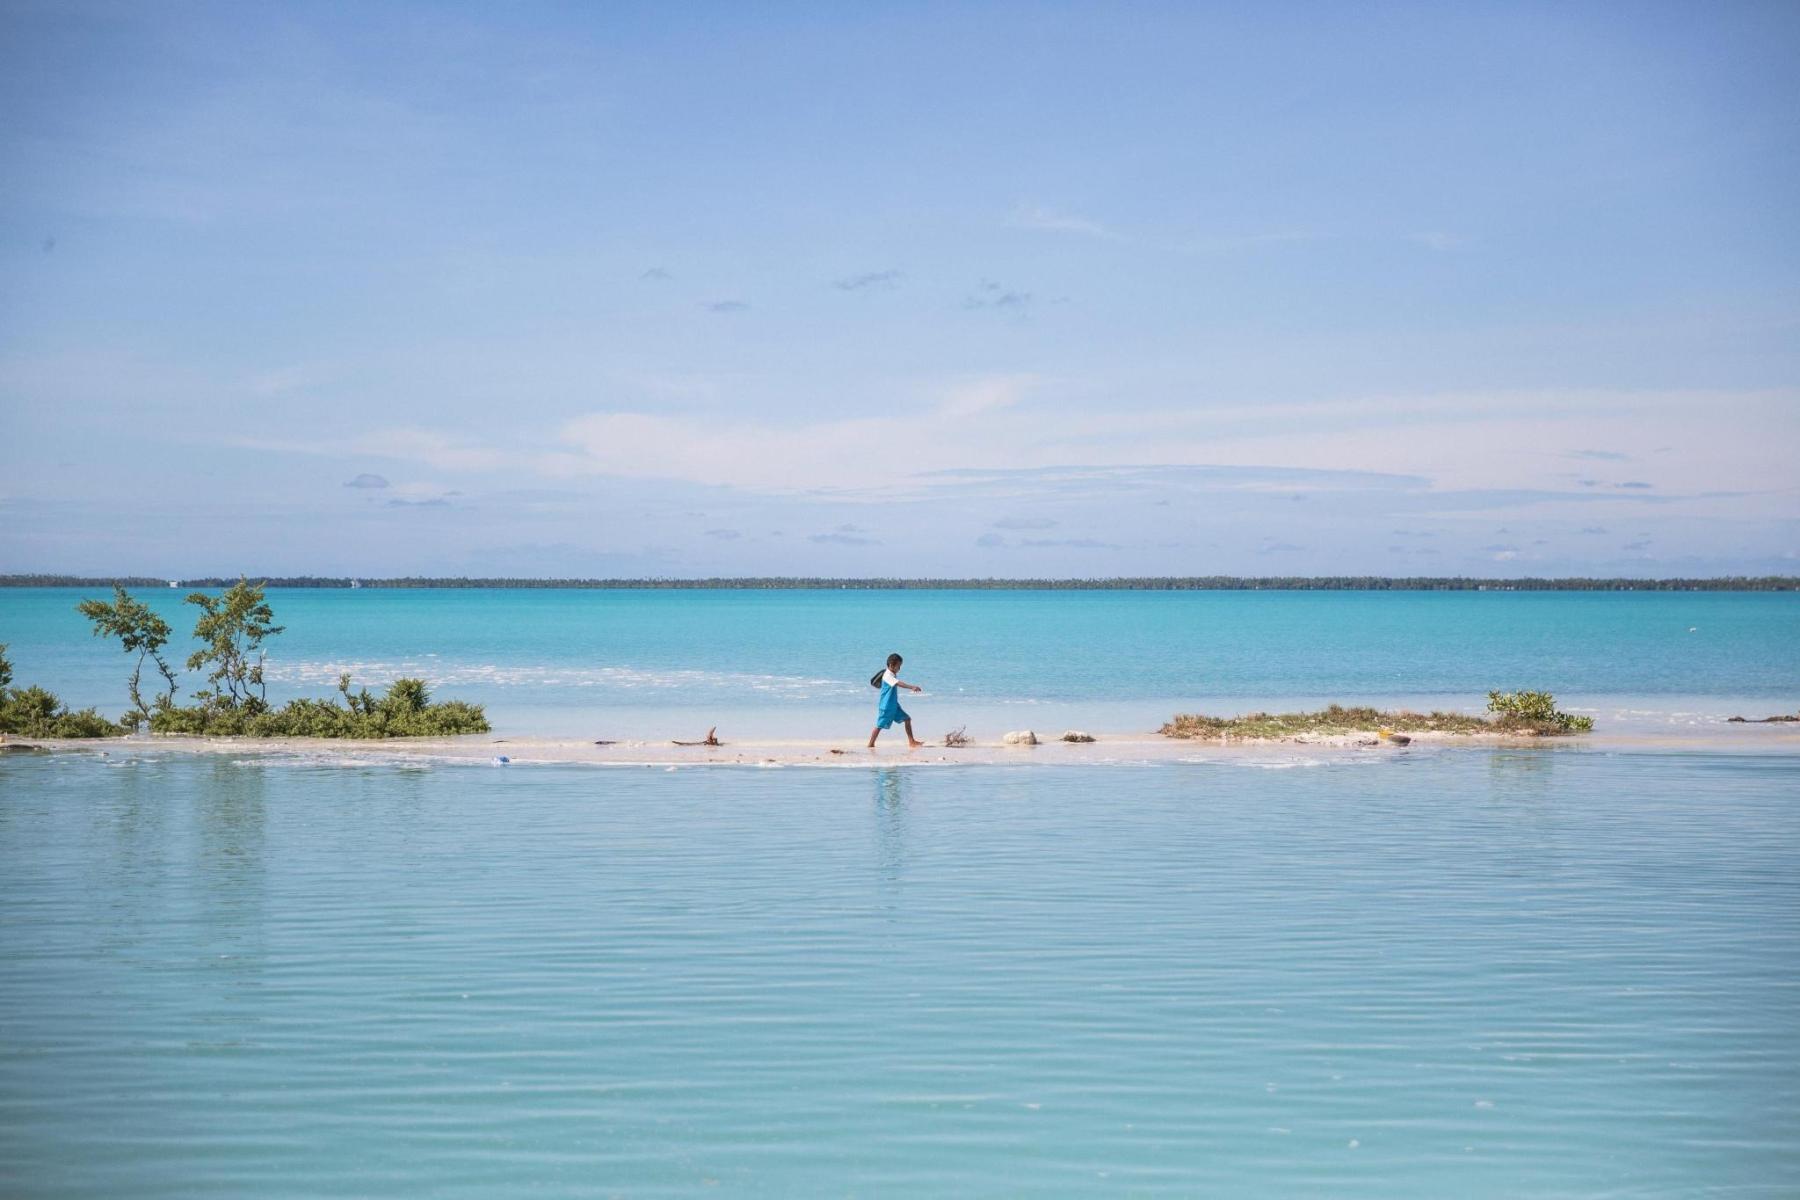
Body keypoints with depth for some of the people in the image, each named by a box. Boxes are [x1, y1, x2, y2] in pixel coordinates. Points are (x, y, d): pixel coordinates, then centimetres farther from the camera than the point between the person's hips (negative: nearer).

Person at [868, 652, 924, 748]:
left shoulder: (894, 675, 10)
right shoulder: (887, 676, -20)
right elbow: (898, 683, -35)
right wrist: (912, 687, -44)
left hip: (894, 705, 9)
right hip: (886, 706, -9)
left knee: (907, 719, 4)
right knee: (880, 725, -2)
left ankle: (911, 741, 6)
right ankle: (870, 745, 9)